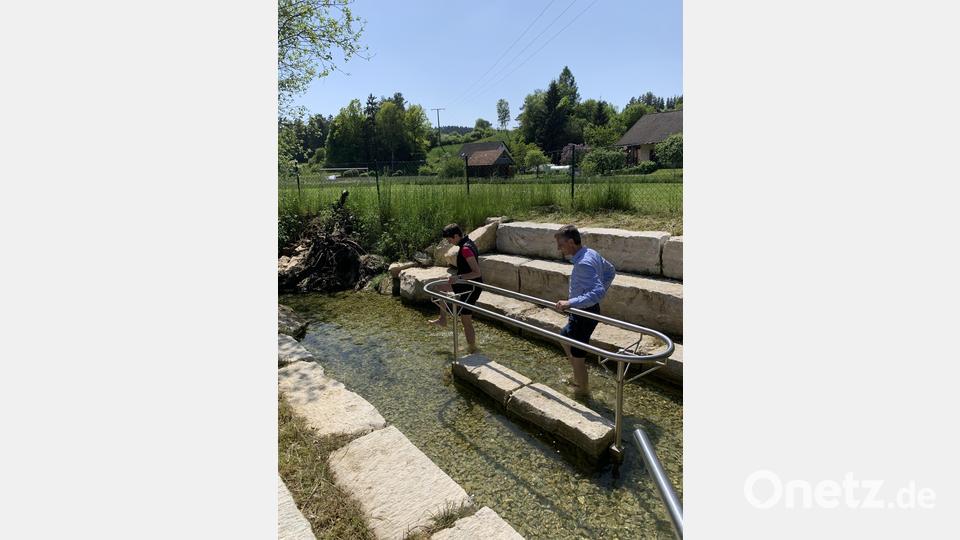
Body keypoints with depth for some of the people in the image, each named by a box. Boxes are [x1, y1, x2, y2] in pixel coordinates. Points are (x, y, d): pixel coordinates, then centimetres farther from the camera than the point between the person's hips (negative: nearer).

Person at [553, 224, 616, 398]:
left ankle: (582, 391, 24)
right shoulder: (591, 253, 2)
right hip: (588, 310, 11)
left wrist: (571, 303, -40)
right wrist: (599, 295, 17)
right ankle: (579, 379, 40)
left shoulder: (583, 263, -28)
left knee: (577, 356, 5)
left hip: (585, 314, -11)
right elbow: (611, 271, 16)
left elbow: (597, 291, -37)